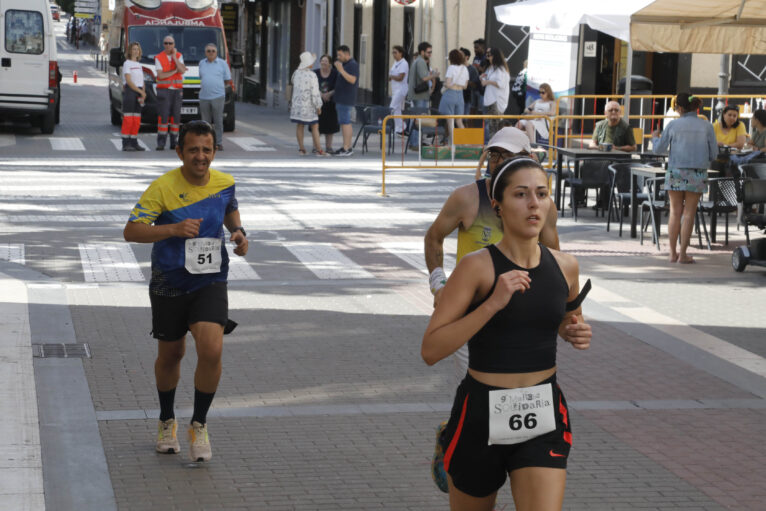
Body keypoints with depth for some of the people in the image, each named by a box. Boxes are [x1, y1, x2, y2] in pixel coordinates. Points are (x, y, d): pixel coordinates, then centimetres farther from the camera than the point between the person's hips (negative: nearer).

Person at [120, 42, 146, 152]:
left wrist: (143, 95, 0)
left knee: (136, 121, 5)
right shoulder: (127, 63, -4)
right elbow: (128, 81, -12)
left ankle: (134, 143, 9)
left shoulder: (139, 65, 18)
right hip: (129, 91, -7)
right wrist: (141, 92, -15)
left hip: (138, 92, 7)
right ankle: (126, 144, -8)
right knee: (128, 119, -9)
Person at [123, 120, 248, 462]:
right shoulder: (162, 188, -15)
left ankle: (199, 425, 2)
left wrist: (238, 232, 1)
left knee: (211, 351, -19)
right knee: (170, 356, 14)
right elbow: (131, 231, -19)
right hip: (169, 284, -1)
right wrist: (175, 229, -31)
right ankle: (167, 421, 40)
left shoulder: (225, 183, -2)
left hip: (210, 282, 1)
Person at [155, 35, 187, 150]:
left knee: (175, 117, 2)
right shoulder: (158, 58, -2)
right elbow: (160, 75, -12)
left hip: (177, 90, 3)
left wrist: (174, 57, -9)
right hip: (163, 90, -3)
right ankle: (161, 143, -8)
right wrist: (175, 70, -8)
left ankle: (174, 142, 8)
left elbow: (182, 71, -8)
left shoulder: (179, 56, 8)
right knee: (163, 117, -9)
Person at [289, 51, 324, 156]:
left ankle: (301, 148, 12)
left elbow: (292, 81, 23)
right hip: (308, 104, -6)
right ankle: (319, 150, -2)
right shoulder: (312, 75, -18)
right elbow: (315, 92, -17)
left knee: (299, 126, 11)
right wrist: (318, 106, -9)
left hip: (297, 103, 6)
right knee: (315, 126, 0)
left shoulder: (297, 72, 0)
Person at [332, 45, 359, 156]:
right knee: (344, 123, 11)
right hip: (341, 99, 11)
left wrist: (341, 70, -28)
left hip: (346, 99, -11)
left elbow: (352, 80, -25)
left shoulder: (353, 65, -12)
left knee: (345, 122, -12)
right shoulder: (345, 64, 20)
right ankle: (347, 147, 14)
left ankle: (346, 149, -14)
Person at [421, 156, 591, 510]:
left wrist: (575, 332, 1)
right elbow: (431, 350, -17)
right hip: (482, 415, -2)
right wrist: (493, 303, -25)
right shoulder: (477, 267, -12)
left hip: (543, 418, 2)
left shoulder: (565, 267, 2)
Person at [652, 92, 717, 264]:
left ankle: (673, 253, 10)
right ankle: (683, 254, 5)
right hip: (697, 173, 0)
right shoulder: (706, 126, -2)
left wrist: (655, 137, 24)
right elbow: (713, 154, 1)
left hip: (676, 172, 0)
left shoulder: (674, 125, -3)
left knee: (675, 213, 9)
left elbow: (659, 149, 4)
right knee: (689, 214, 5)